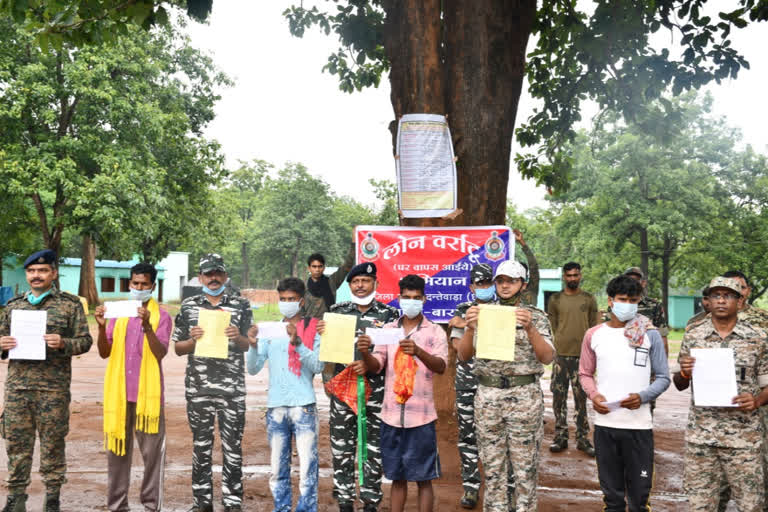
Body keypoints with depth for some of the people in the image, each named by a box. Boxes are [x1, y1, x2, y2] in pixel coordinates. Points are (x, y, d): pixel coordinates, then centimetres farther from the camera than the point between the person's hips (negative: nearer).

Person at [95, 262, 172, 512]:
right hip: (119, 392, 3)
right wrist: (102, 326, -11)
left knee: (152, 450, 0)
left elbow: (161, 353, -11)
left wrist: (147, 326, -24)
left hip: (147, 392, -3)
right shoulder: (118, 314, 11)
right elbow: (104, 352, 5)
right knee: (117, 448, 7)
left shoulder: (161, 316, 1)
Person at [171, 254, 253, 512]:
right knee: (201, 447, 9)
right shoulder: (188, 306, 7)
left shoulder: (241, 305, 5)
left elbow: (250, 346, 6)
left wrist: (238, 337, -15)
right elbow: (177, 348, 10)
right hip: (198, 388, 1)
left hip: (232, 388, -1)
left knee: (233, 447, 3)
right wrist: (192, 340, -11)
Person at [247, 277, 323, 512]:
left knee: (307, 466, -6)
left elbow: (318, 366, -9)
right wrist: (253, 346, -12)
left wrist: (297, 342, -21)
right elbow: (253, 369, 7)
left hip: (303, 406, -3)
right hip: (276, 407, 3)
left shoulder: (312, 329, 3)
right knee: (277, 468, 7)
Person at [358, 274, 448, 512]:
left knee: (423, 479, 4)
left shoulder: (435, 331, -2)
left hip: (421, 416, -3)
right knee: (397, 477, 14)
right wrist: (365, 353, -21)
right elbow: (376, 367, 1)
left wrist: (418, 351, -36)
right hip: (391, 414, 3)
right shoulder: (388, 329, 8)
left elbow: (441, 366, -17)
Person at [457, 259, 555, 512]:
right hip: (488, 395, 2)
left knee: (526, 464, 5)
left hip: (525, 396, -1)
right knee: (492, 464, 9)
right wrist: (470, 329, -20)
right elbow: (463, 355, -1)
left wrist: (529, 329, -26)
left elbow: (547, 357, -10)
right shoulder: (483, 314, 7)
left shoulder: (536, 316, 3)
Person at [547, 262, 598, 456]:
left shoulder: (589, 299, 6)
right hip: (561, 355, 0)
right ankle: (560, 437, 13)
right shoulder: (555, 299, 5)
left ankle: (582, 438, 12)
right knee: (559, 397, 3)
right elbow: (551, 327, 8)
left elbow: (593, 328, 7)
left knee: (581, 399, 4)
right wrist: (556, 347, 2)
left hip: (582, 356, 0)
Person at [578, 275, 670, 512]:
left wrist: (642, 396, -14)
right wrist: (593, 395, -5)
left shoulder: (650, 334, 2)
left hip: (639, 424, -2)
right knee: (611, 493, 12)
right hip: (605, 423, 2)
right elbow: (585, 373, 15)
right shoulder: (594, 334, 7)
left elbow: (663, 378, 3)